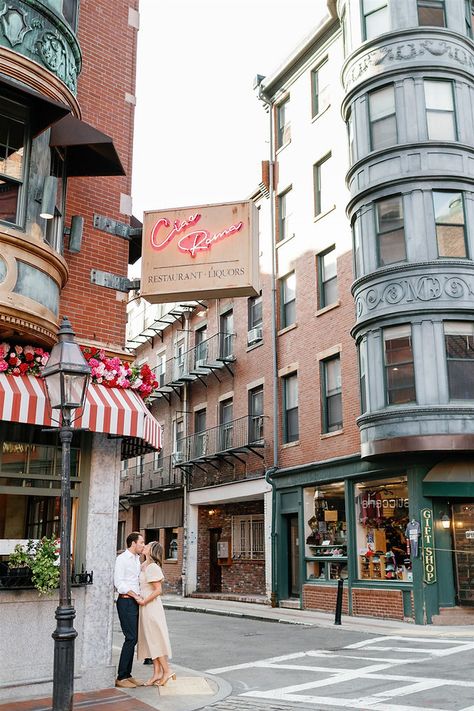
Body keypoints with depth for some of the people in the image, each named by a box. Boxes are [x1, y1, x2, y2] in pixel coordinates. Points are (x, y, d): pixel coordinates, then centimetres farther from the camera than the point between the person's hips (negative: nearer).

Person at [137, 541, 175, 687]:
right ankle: (157, 673, 13)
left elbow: (158, 590, -19)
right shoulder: (144, 566, 11)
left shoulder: (152, 567, -16)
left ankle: (167, 671, 2)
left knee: (154, 640, -4)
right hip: (146, 607, 9)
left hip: (151, 606, -9)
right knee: (150, 640, 9)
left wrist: (144, 602, -14)